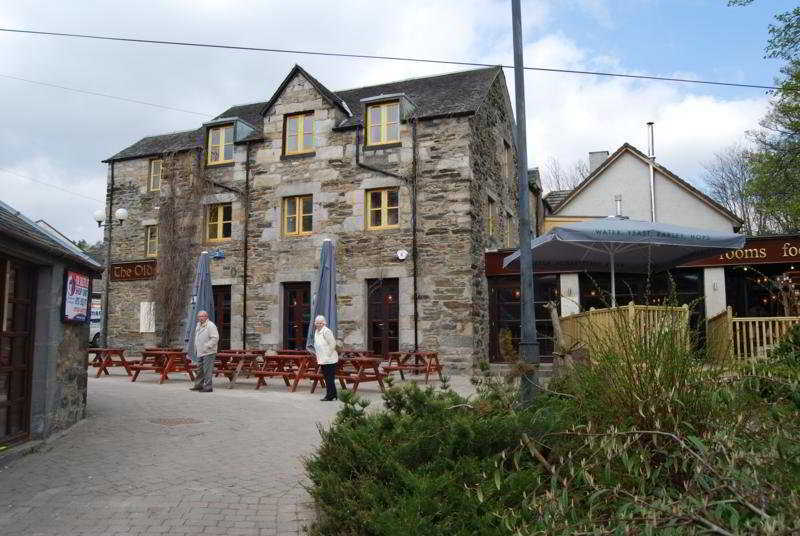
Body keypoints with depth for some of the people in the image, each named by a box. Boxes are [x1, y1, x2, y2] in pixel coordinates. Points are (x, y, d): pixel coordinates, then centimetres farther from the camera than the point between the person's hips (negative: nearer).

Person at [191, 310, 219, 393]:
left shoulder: (210, 326, -13)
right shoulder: (198, 325, 16)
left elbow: (215, 338, -20)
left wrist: (207, 346, -21)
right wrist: (196, 348, 19)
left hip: (208, 353, -9)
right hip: (200, 352, 9)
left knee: (207, 370, -8)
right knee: (200, 370, 16)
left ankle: (208, 387, -3)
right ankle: (199, 385, 27)